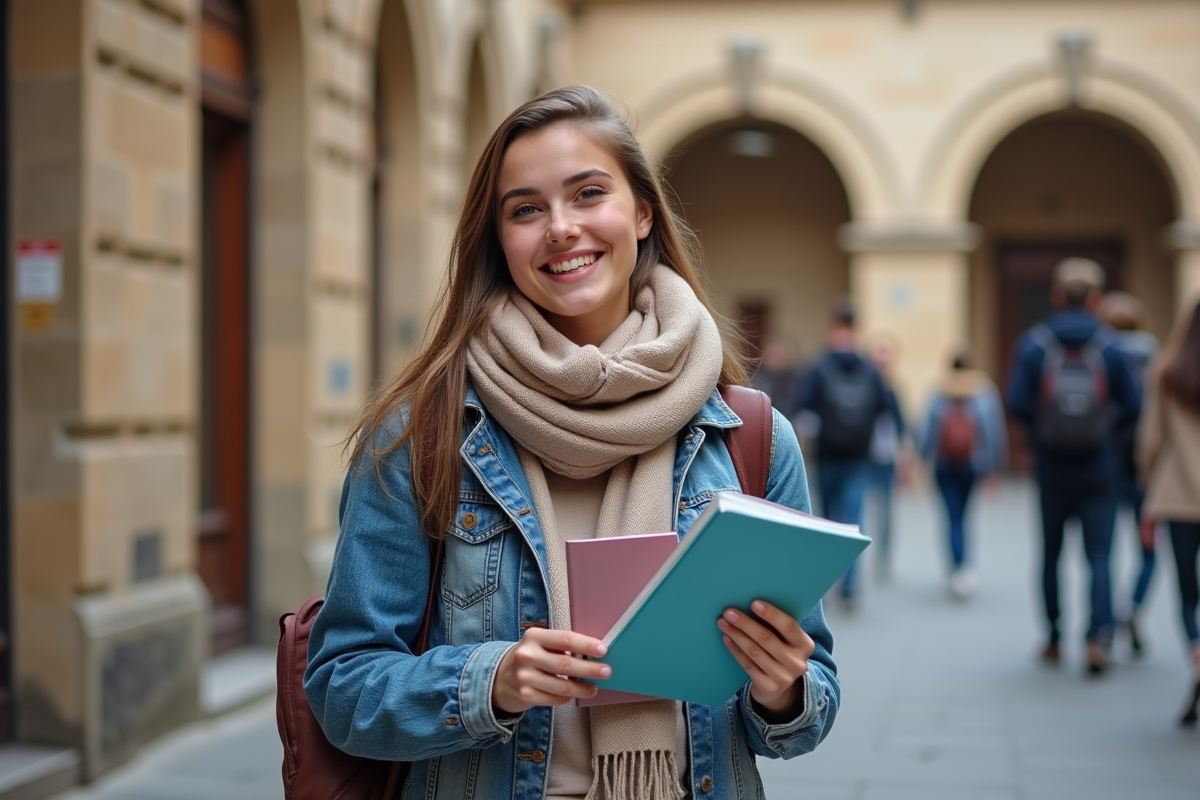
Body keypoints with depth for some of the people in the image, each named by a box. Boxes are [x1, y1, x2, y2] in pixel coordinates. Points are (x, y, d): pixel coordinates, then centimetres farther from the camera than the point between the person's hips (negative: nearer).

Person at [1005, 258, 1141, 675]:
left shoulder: (1032, 344, -5)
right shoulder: (1110, 347, -4)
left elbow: (1017, 403, -12)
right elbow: (1132, 406, -3)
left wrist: (1043, 427, 7)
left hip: (1051, 466, 1)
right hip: (1098, 465, -1)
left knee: (1051, 552, 14)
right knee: (1099, 554, 1)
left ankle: (1053, 640, 20)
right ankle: (1098, 636, -16)